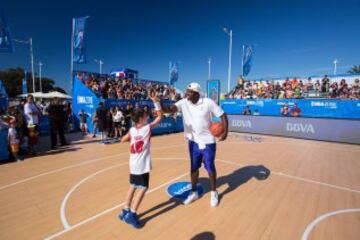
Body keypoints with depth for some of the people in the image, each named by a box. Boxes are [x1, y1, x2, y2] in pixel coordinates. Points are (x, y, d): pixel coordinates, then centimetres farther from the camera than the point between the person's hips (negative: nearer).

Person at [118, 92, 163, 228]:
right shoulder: (148, 127, -11)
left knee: (133, 186, 20)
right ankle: (131, 214, 6)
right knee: (143, 188, 4)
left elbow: (123, 140, 15)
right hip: (142, 164, -6)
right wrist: (155, 101, -4)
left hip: (133, 164, 6)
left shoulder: (132, 130, 2)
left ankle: (126, 211, 28)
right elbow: (160, 117, -3)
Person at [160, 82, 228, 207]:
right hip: (193, 141, 3)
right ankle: (194, 192, 34)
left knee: (210, 167, 9)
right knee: (194, 167, 14)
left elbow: (223, 115, -8)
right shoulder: (184, 103, -7)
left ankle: (214, 193, 32)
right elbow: (170, 109, -22)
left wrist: (225, 132, -20)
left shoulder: (208, 102, -15)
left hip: (208, 142, -3)